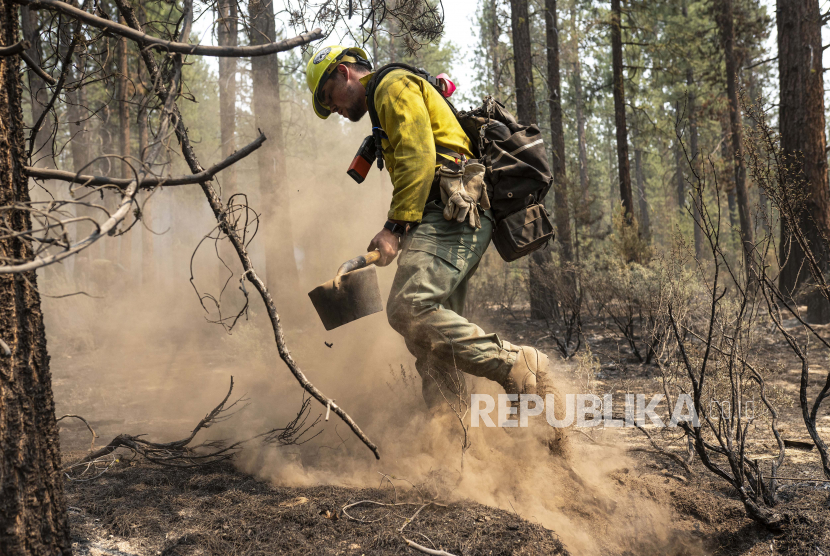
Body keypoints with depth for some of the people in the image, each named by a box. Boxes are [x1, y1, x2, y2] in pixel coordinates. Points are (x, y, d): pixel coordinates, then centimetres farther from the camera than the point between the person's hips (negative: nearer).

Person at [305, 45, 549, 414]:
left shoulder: (394, 86, 3)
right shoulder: (386, 104, 35)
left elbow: (418, 158, -12)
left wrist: (395, 227, -17)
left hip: (451, 213, -11)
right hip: (451, 220, 11)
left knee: (409, 308, -25)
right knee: (431, 329, 3)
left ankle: (516, 367, -22)